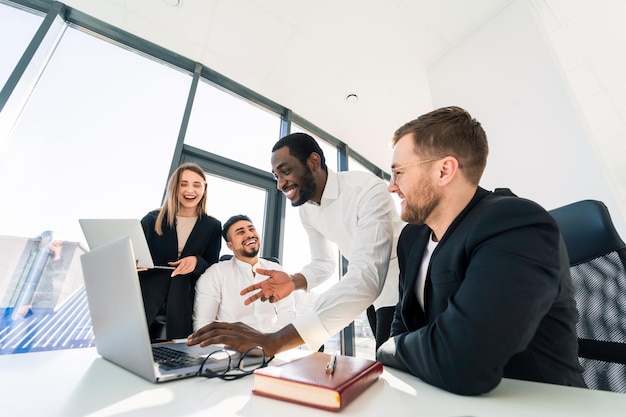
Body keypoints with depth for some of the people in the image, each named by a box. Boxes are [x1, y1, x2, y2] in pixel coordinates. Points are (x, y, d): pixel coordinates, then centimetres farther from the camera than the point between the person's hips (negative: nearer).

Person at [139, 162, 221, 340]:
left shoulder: (213, 226, 3)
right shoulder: (152, 219, 6)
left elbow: (212, 269, 3)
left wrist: (196, 262, -17)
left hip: (185, 301, 0)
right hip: (147, 295, 1)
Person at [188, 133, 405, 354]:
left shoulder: (368, 190, -31)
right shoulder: (306, 209, -6)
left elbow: (366, 277, -42)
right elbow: (323, 262, 3)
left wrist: (275, 340, -47)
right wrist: (294, 281, -20)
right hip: (374, 293, 5)